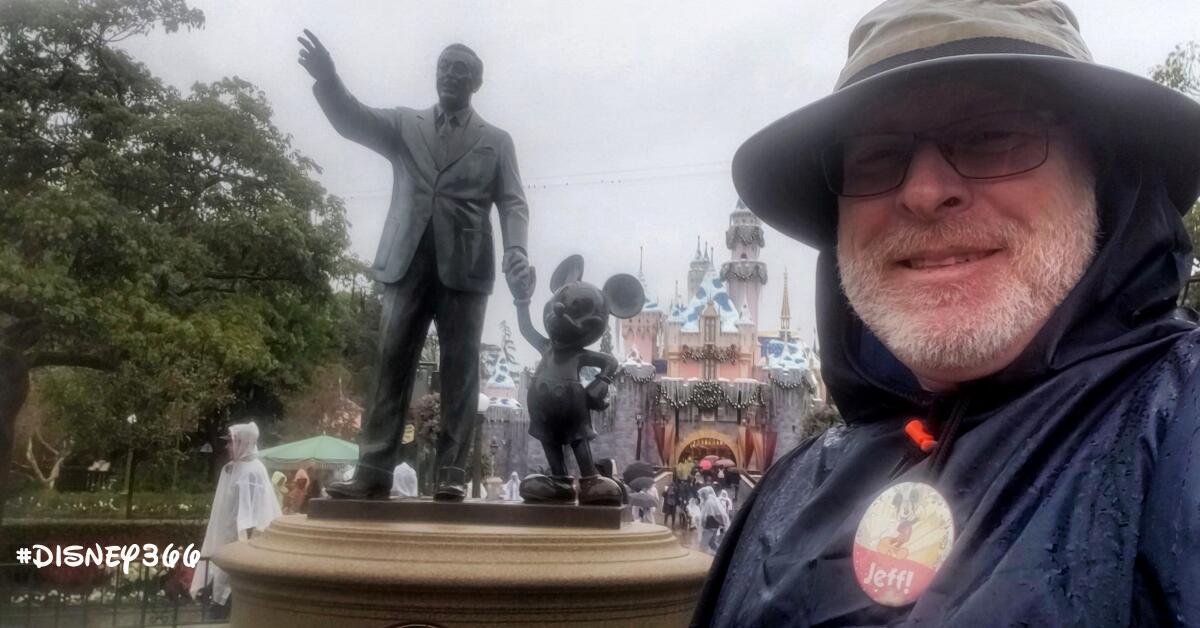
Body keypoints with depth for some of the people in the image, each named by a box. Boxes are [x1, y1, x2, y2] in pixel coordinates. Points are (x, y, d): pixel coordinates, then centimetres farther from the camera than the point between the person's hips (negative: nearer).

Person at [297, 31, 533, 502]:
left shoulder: (496, 141, 14)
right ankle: (373, 472, -2)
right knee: (391, 366, -2)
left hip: (464, 268, -1)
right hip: (407, 263, 2)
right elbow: (352, 121, 2)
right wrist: (327, 79, -18)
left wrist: (516, 249, -14)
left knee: (459, 370, -3)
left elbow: (512, 203, 5)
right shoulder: (405, 124, 17)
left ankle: (452, 472, -1)